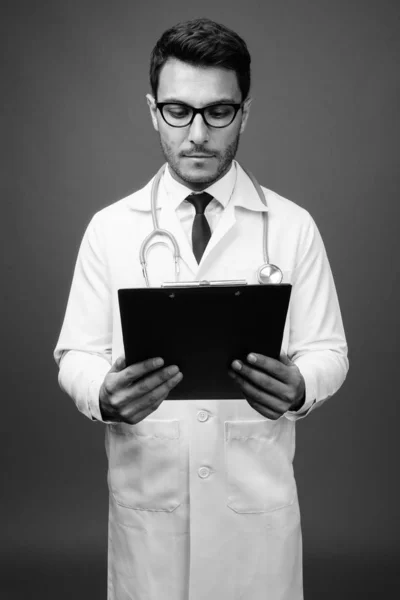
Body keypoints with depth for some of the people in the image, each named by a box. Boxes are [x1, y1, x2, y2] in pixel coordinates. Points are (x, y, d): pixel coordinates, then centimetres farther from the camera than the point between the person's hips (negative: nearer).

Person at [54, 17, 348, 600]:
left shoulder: (294, 227, -2)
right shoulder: (109, 228, 0)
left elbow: (327, 350, -1)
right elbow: (77, 353, 0)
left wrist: (298, 387, -23)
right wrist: (104, 394, -22)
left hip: (259, 496, 0)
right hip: (146, 495, 1)